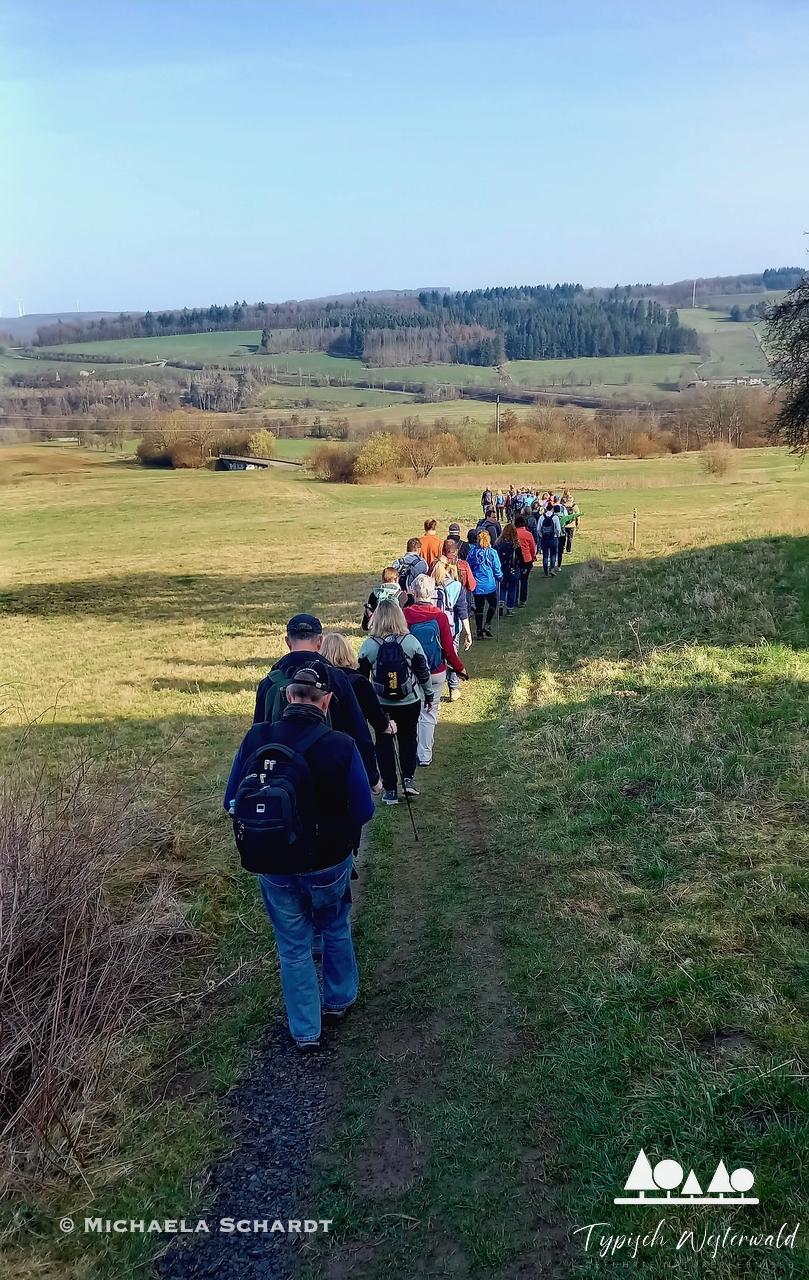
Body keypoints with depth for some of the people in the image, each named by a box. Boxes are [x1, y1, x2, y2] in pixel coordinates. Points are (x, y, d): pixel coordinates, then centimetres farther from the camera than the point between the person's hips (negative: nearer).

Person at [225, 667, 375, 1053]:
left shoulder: (255, 739, -14)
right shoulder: (340, 745, -20)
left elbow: (232, 801, -4)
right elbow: (363, 810, -14)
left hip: (273, 868, 1)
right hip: (328, 863, -1)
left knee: (293, 946, 21)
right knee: (335, 929, 28)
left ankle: (305, 1032, 31)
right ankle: (338, 1000, 47)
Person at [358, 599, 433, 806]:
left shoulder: (368, 645, -10)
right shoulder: (411, 642, -10)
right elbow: (423, 673, -2)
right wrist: (428, 695, 13)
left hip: (381, 705, 0)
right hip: (410, 703, 1)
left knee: (384, 743, 11)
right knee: (408, 739, 21)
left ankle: (390, 790, 13)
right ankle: (408, 778, 9)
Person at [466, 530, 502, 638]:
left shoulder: (472, 552, -5)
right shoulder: (492, 552, -10)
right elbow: (497, 569, -6)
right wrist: (499, 578, 14)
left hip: (476, 584, 2)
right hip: (490, 584, -2)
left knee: (479, 607, 10)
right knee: (493, 604, 19)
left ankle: (479, 631, 12)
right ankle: (487, 625, 5)